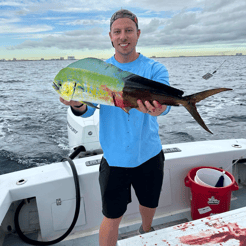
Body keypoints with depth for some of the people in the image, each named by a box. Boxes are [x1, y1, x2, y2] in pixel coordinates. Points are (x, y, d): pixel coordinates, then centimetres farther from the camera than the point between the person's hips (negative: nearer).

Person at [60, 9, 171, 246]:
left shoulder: (154, 69, -7)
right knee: (112, 218, 6)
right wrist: (77, 104, -36)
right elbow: (87, 110, -13)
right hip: (114, 158, -1)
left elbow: (164, 101, -24)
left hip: (149, 155, 2)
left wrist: (157, 108, -48)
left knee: (149, 204, 25)